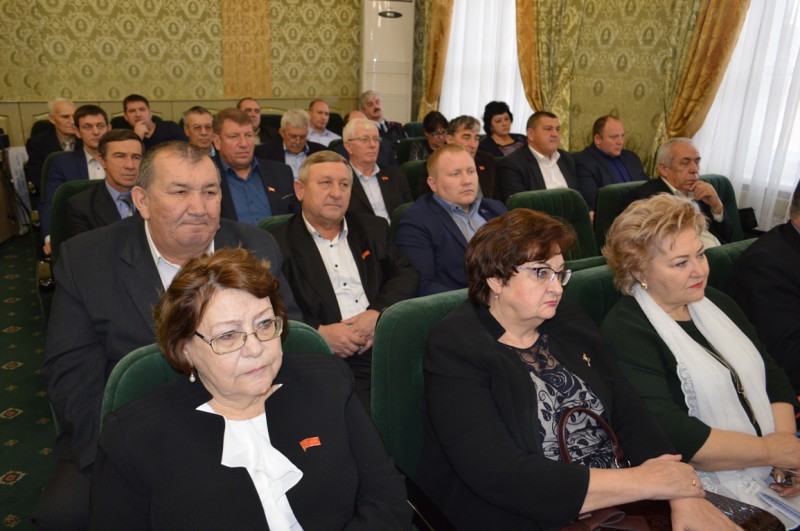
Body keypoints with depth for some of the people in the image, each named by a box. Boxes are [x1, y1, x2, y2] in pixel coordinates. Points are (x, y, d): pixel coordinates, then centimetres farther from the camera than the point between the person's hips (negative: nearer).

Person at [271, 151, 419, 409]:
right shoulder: (279, 244, 6)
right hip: (333, 359, -4)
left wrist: (378, 313, -5)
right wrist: (320, 332, -13)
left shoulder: (372, 228, 21)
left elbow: (407, 274, 12)